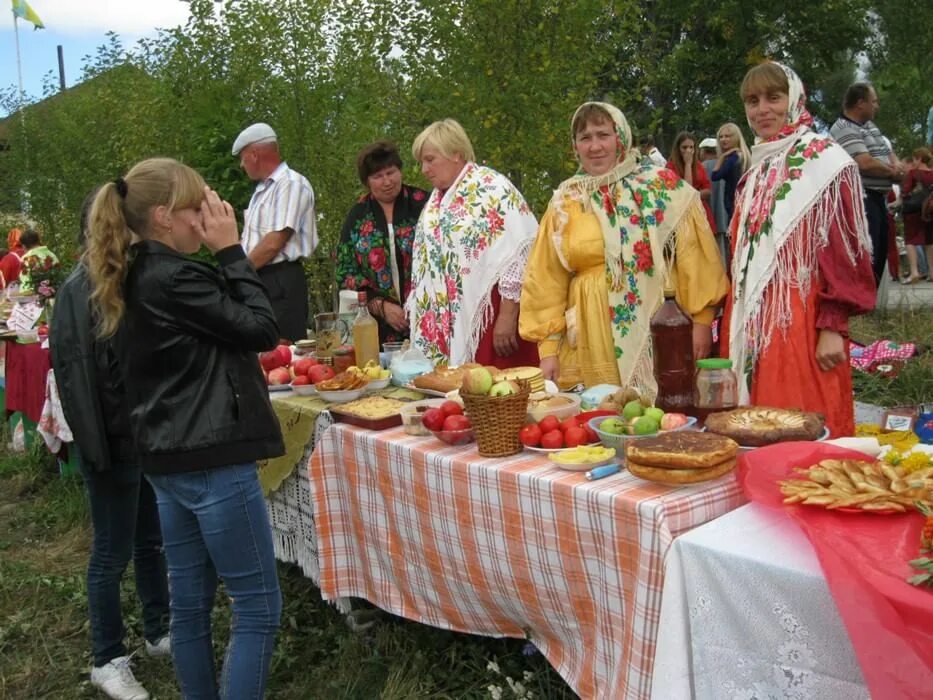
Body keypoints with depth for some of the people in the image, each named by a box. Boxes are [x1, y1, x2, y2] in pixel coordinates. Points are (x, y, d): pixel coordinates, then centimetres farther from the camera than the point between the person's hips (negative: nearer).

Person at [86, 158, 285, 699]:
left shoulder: (134, 280, 11)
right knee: (259, 607, 0)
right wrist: (231, 251, -9)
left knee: (191, 602, 17)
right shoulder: (174, 278, -17)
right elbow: (262, 329, -13)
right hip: (211, 461, -10)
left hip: (169, 458, 10)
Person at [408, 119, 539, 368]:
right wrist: (419, 329, 16)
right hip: (453, 325, 7)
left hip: (490, 318, -6)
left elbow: (518, 253, -14)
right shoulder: (436, 202, 16)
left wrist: (508, 316, -17)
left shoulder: (492, 188, -7)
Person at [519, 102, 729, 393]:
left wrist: (702, 320, -2)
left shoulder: (663, 186, 2)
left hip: (659, 330, -1)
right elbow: (547, 281, 8)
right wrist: (548, 347, 5)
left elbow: (693, 258, 1)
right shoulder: (565, 202, 8)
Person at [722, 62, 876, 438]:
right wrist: (733, 326, 15)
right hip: (753, 322, 7)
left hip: (801, 322, -7)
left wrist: (833, 327, -17)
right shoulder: (758, 169, 16)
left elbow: (843, 249, -11)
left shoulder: (825, 160, -6)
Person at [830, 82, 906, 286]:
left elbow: (888, 151, 24)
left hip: (878, 198, 10)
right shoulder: (844, 130, -14)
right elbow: (865, 164, -24)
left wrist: (896, 165, -1)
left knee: (879, 255, 14)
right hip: (861, 200, -10)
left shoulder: (870, 126, 18)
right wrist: (892, 172, -6)